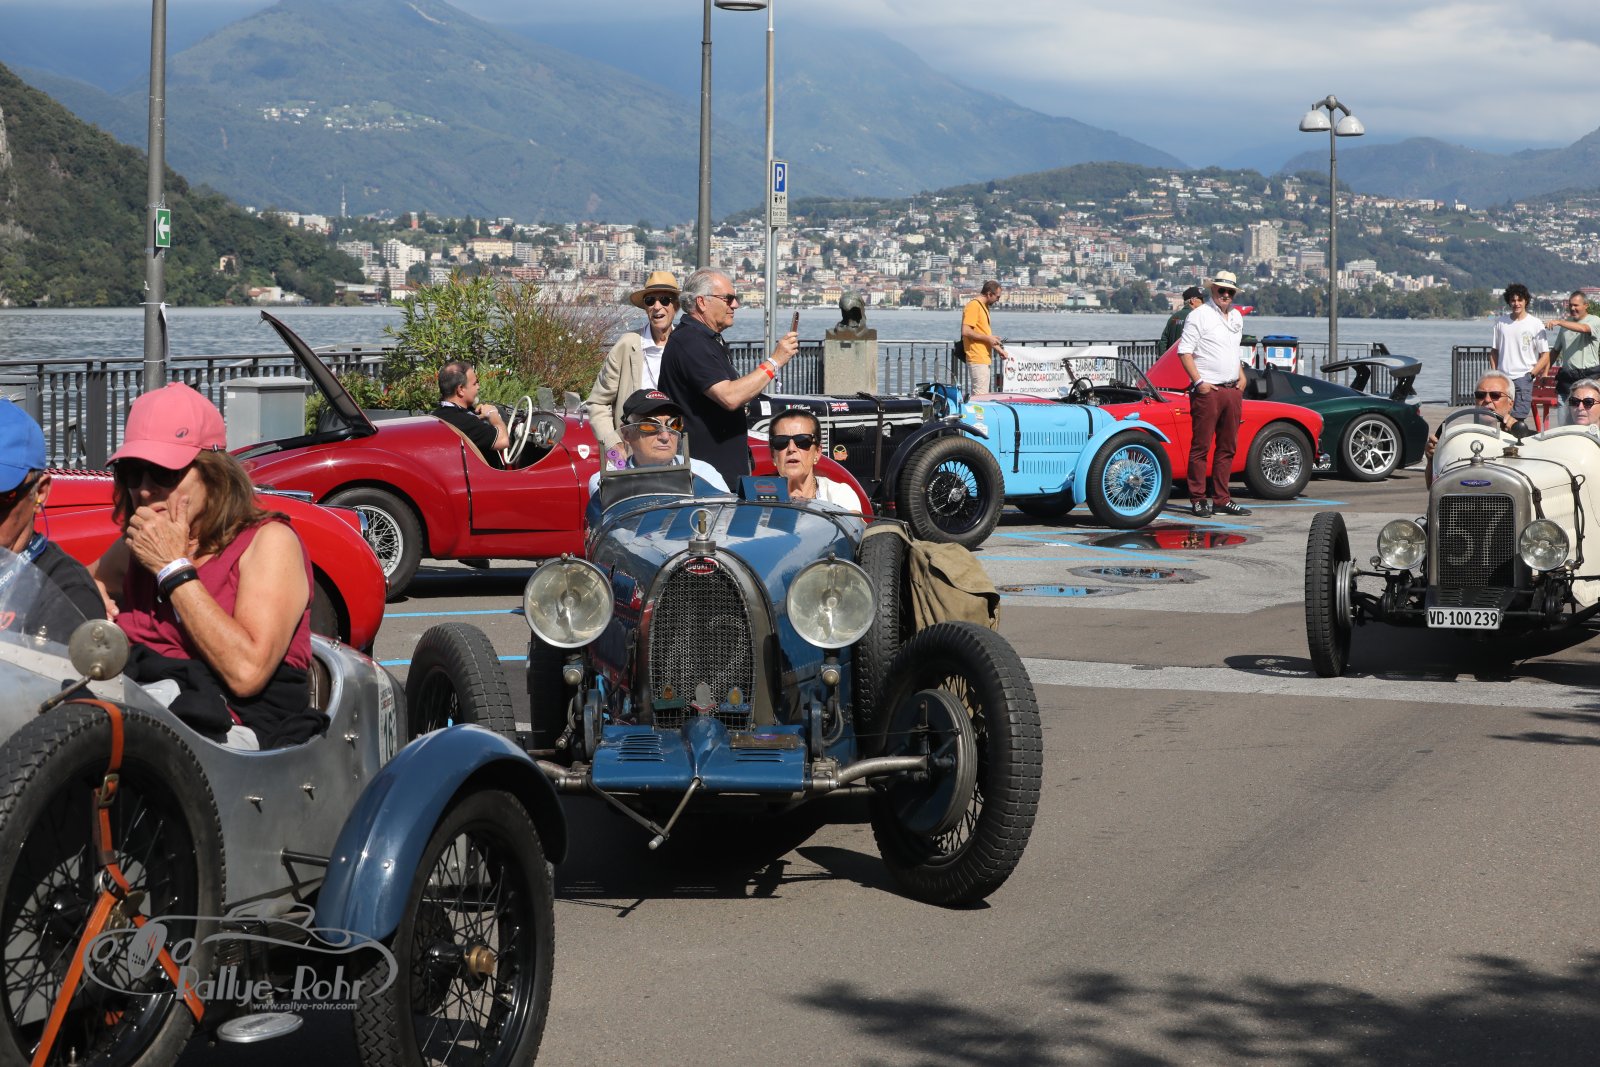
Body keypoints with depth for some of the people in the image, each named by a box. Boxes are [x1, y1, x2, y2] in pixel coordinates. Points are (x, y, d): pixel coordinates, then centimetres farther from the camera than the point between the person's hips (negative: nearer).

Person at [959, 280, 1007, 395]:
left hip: (985, 358, 10)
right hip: (977, 359, -10)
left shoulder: (983, 307, 18)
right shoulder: (973, 306, -12)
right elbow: (966, 331, -20)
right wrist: (988, 338, -14)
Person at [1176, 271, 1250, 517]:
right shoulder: (1199, 315, -6)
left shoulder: (1236, 316, 17)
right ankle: (1198, 500, 0)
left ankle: (1221, 500, 14)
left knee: (1227, 447, 9)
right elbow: (1184, 351, -10)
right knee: (1201, 446, -4)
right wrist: (1198, 382, -16)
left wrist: (1242, 376, 15)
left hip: (1232, 391, 7)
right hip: (1207, 391, -7)